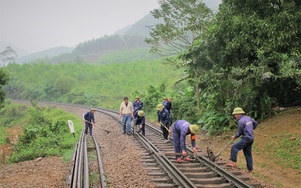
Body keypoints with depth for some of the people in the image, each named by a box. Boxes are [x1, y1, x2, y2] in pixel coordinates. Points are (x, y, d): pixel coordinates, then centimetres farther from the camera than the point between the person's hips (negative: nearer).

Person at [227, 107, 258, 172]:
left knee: (234, 147, -10)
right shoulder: (248, 118, 11)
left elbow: (240, 132, -10)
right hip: (251, 138, 9)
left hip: (246, 138, -9)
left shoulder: (241, 121, -16)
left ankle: (233, 163, -13)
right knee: (248, 154, 13)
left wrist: (235, 136, 7)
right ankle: (250, 169, 16)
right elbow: (255, 123, 24)